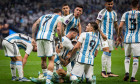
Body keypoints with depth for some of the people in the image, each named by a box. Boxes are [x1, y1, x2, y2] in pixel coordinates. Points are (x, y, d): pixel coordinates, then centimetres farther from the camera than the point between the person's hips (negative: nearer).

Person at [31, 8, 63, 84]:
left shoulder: (43, 16, 29)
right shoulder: (59, 17, 15)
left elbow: (35, 25, 16)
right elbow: (58, 29, -3)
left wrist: (33, 38, 14)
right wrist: (60, 41, 3)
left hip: (39, 37, 5)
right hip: (48, 37, -5)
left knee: (43, 59, 15)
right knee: (51, 60, -3)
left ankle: (47, 77, 26)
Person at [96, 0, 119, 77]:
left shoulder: (114, 13, 15)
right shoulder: (102, 12, -5)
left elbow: (116, 25, 24)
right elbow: (97, 24, -10)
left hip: (110, 35, 7)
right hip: (103, 34, -7)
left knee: (109, 53, 7)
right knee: (106, 51, -18)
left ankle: (109, 72, 9)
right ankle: (103, 71, -10)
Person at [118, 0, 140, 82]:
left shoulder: (126, 14, 4)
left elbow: (120, 26, -1)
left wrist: (119, 36, 12)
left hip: (127, 38, 3)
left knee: (127, 57, 17)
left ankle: (127, 72, -4)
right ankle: (133, 77, -2)